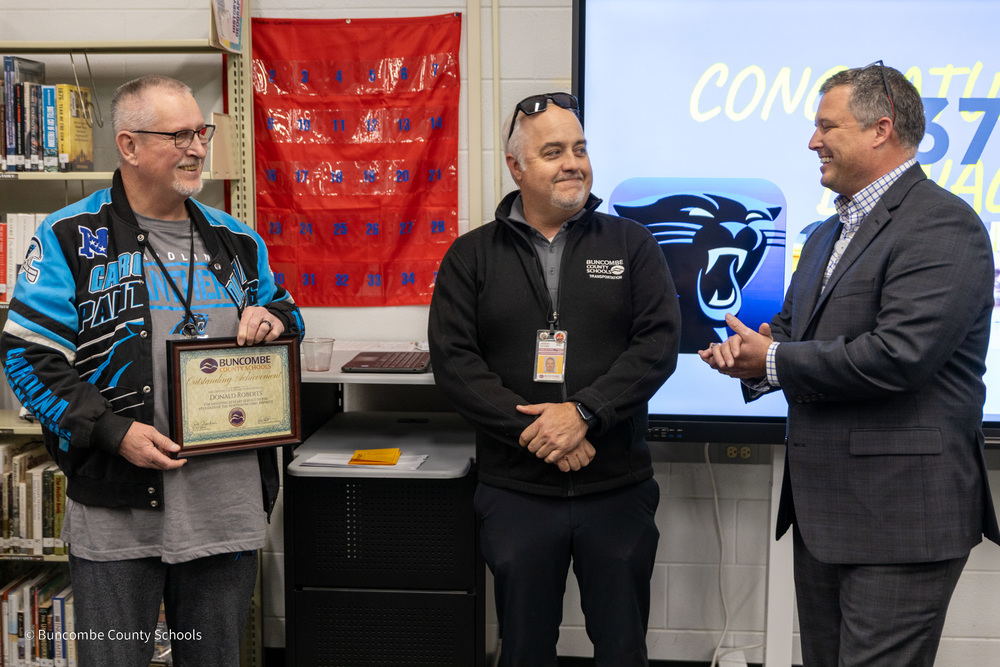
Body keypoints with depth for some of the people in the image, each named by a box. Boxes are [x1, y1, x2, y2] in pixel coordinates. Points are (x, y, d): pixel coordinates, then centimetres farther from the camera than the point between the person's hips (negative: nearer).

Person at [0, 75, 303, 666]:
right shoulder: (71, 238, -2)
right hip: (116, 513, -4)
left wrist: (275, 319, -2)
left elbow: (284, 313, 24)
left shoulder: (237, 241, 12)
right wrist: (113, 432, -16)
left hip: (228, 507, 4)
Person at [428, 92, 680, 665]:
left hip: (618, 489, 0)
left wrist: (584, 412, -16)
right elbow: (454, 360, -4)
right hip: (517, 491, 0)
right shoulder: (472, 256, 4)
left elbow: (659, 343, -5)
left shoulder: (632, 244, 5)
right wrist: (534, 430, -14)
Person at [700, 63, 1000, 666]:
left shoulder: (943, 226, -14)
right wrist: (751, 351, -6)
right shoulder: (830, 233, 17)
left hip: (901, 513, -9)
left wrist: (772, 360, -13)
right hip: (823, 509, 10)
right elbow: (792, 326, 20)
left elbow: (897, 355, -25)